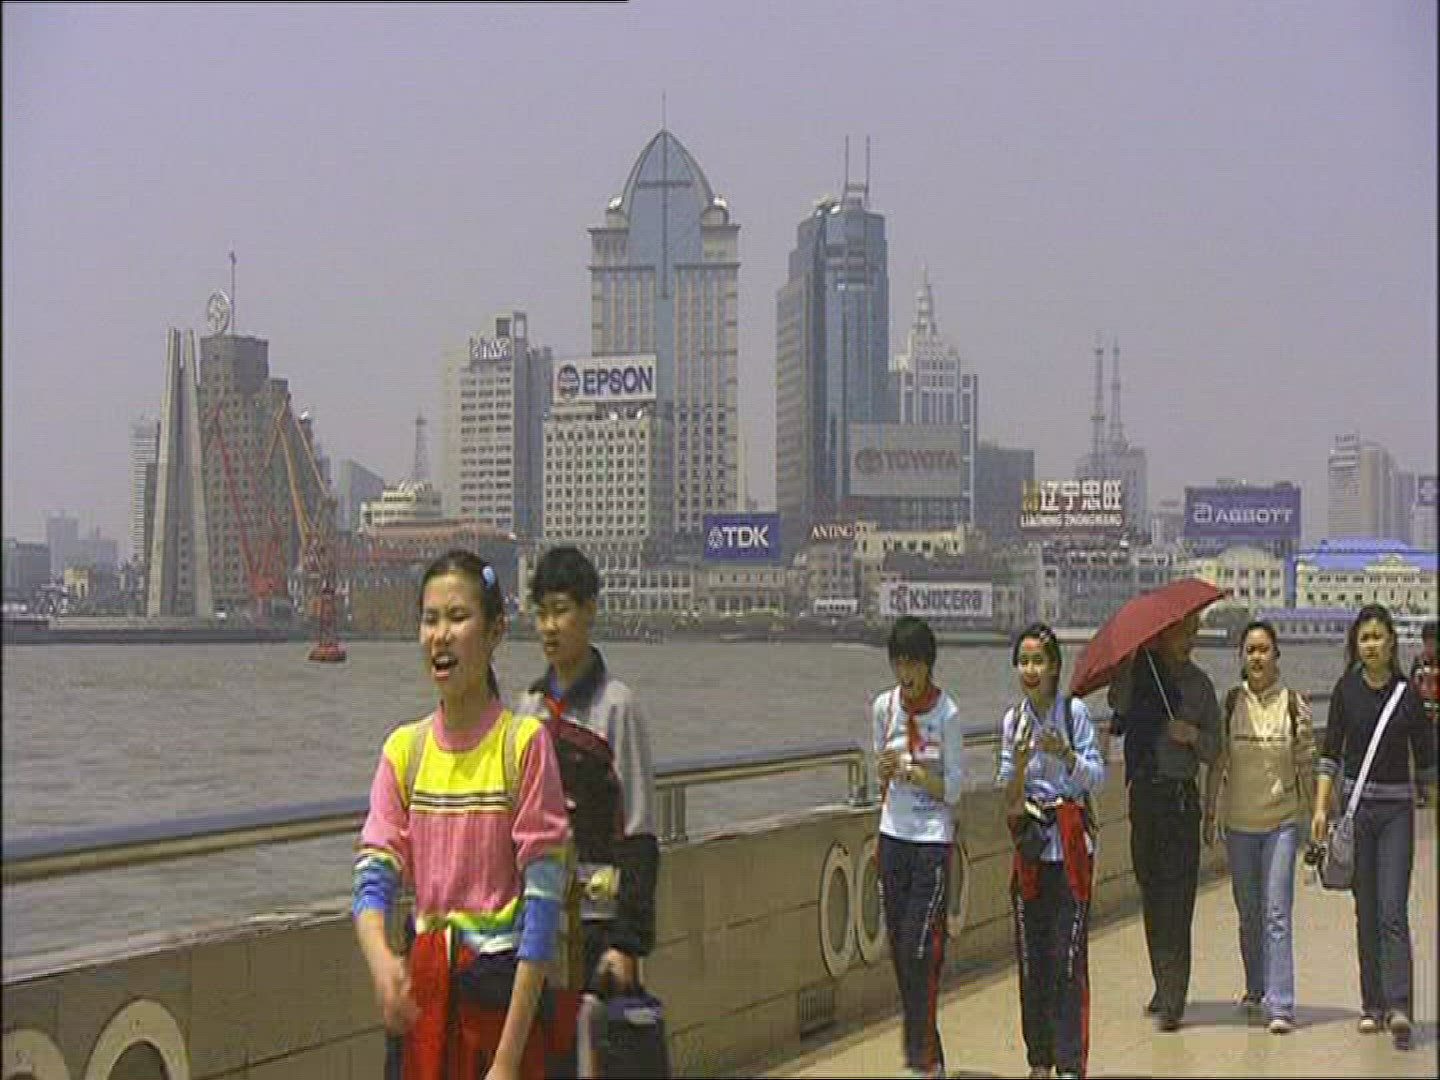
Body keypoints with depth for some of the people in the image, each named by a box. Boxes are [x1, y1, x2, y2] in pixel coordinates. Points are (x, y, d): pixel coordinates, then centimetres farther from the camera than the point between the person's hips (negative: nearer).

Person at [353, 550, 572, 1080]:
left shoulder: (524, 744, -8)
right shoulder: (405, 748, 6)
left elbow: (543, 901, -11)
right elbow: (373, 875, 1)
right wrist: (380, 959, -22)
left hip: (504, 989, -4)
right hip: (425, 987, 4)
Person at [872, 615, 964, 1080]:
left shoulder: (947, 713, -8)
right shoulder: (883, 707, 5)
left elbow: (954, 789, -6)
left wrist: (913, 772, -19)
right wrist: (884, 771, -8)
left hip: (933, 839, -5)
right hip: (893, 835, 5)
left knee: (922, 949, -9)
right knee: (899, 948, 7)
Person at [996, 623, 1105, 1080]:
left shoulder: (1074, 712, -4)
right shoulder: (1012, 721, 5)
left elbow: (1096, 775, -4)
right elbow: (1010, 796, 3)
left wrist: (1065, 753, -21)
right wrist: (1019, 762, -16)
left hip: (1071, 841, -3)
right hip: (1031, 842, 3)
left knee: (1069, 953, -7)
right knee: (1030, 953, 6)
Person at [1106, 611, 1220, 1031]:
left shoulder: (1198, 684, 7)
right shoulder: (1138, 673, 6)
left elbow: (1214, 750, 7)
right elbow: (1118, 701, -16)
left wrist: (1194, 736, -13)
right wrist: (1132, 658, -19)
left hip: (1182, 797, -2)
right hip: (1145, 794, 2)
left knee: (1176, 901, -8)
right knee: (1152, 895, 10)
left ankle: (1172, 1000, -9)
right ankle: (1165, 987, 23)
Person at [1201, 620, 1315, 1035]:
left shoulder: (1294, 704, -1)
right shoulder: (1230, 702, 2)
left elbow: (1307, 763, 3)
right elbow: (1216, 762, 7)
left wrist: (1315, 817, 2)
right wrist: (1209, 813, 6)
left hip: (1282, 818, -2)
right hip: (1239, 820, 2)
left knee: (1277, 913, -10)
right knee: (1248, 913, 12)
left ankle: (1280, 1005, -12)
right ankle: (1256, 989, 31)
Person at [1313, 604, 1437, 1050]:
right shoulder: (1347, 690, 2)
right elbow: (1330, 752, 3)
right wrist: (1320, 808, -4)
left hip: (1396, 810, -1)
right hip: (1356, 804, 2)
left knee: (1393, 912, -10)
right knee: (1366, 912, 7)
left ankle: (1398, 1008, -14)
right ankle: (1373, 1005, 14)